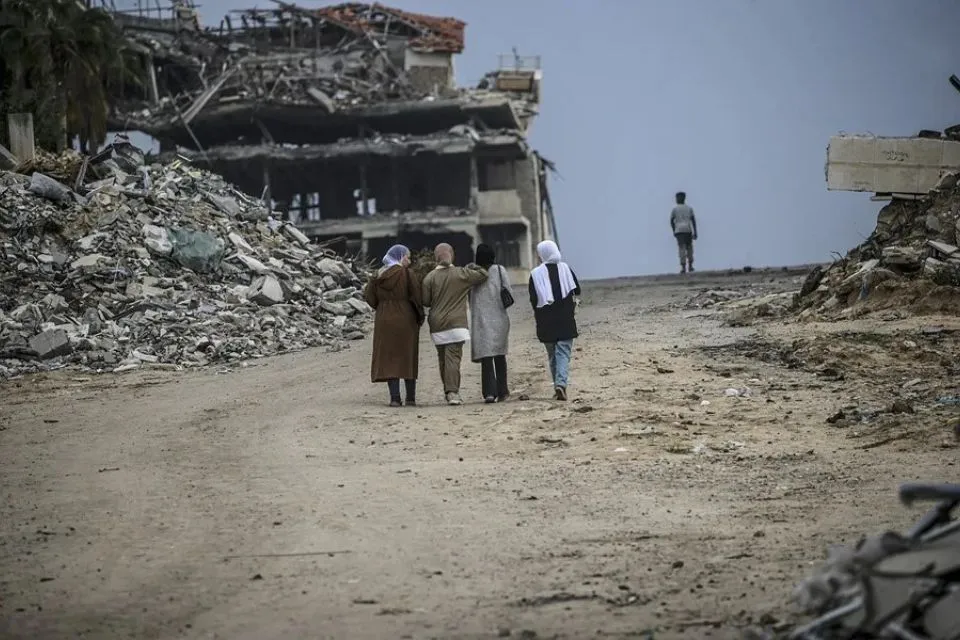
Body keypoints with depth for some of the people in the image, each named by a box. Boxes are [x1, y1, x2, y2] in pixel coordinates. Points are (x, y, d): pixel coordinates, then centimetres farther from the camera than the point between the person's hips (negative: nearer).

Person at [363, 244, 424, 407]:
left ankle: (395, 397, -5)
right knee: (408, 357, 7)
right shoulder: (406, 274, -7)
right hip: (405, 321, -3)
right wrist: (420, 317, 2)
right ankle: (411, 398, 8)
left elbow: (371, 298, 4)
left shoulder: (378, 276, 4)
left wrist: (365, 289, 27)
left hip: (384, 321, 3)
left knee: (389, 358, 4)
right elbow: (417, 296, -11)